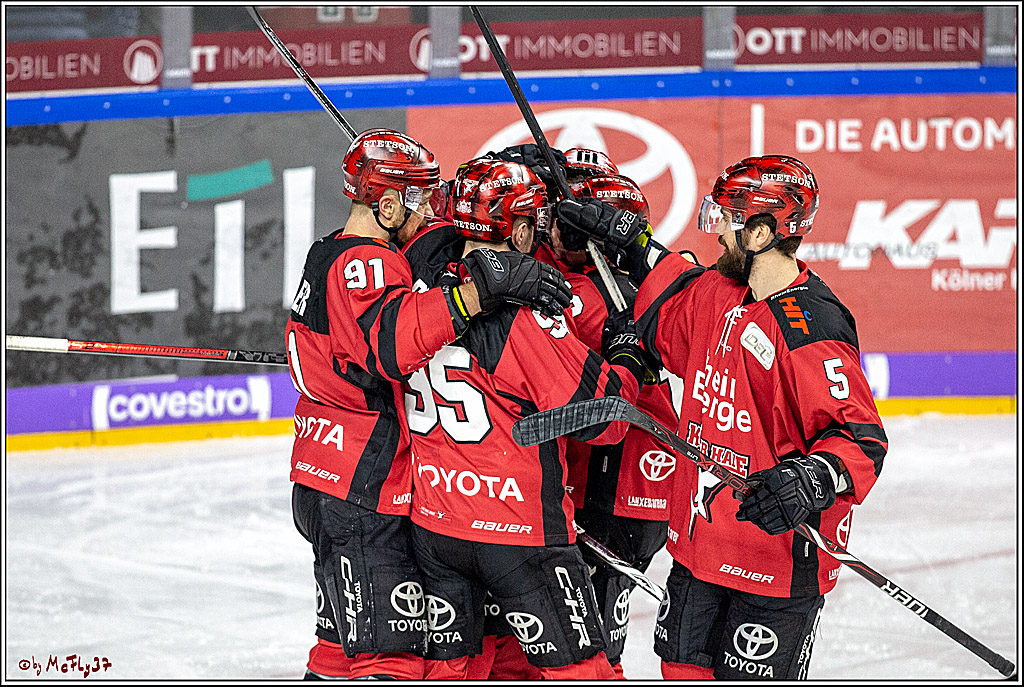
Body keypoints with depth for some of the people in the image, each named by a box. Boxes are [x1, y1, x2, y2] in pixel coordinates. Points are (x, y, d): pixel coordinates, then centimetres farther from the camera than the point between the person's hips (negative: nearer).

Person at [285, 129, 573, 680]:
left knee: (344, 646, 19)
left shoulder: (331, 254, 16)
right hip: (360, 495, -11)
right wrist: (481, 287, -45)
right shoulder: (364, 263, -17)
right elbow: (391, 339, -37)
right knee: (391, 655, -13)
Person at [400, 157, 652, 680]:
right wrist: (626, 360, 2)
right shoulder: (524, 315, -21)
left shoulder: (421, 280, -2)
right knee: (577, 670, 1)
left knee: (445, 663, 17)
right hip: (518, 525, -6)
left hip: (432, 520, 6)